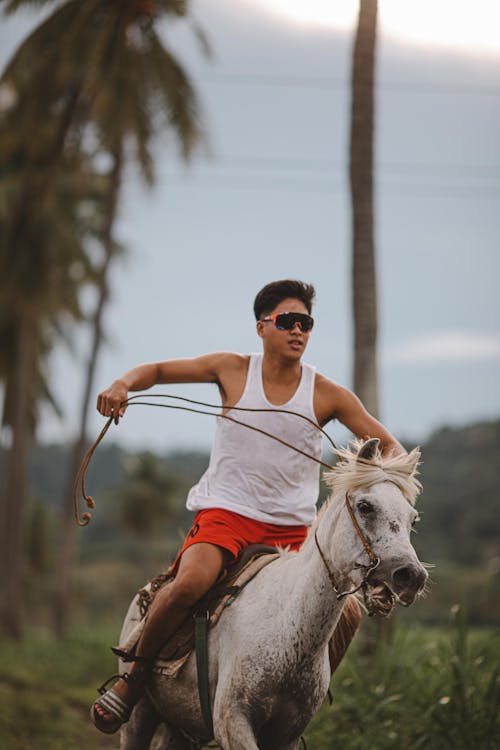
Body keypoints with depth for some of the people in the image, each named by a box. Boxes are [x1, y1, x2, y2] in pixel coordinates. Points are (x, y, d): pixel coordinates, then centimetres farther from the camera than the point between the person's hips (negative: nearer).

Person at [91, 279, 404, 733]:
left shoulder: (327, 395, 1)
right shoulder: (233, 370, 1)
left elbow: (389, 446, 3)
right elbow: (158, 371, 9)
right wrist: (124, 384, -13)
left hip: (291, 529, 3)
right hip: (225, 512, -2)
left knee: (345, 613, -14)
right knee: (191, 583, -32)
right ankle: (134, 679, -10)